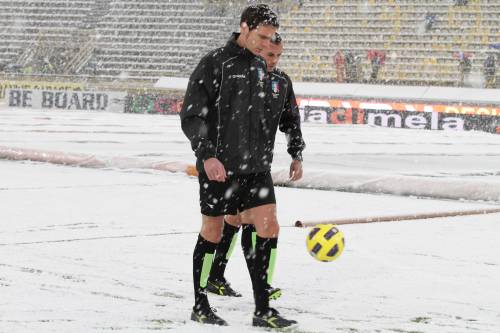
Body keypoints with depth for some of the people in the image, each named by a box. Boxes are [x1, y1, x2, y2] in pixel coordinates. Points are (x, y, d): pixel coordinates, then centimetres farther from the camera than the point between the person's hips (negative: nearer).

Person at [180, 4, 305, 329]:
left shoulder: (263, 69, 12)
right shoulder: (214, 64, -7)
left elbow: (287, 115, 24)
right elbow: (191, 116, -11)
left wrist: (296, 153, 18)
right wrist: (207, 155, -20)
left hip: (256, 167, 6)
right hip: (218, 167, -6)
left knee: (269, 228, -4)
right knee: (212, 233, 4)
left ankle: (263, 310, 0)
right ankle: (200, 306, 18)